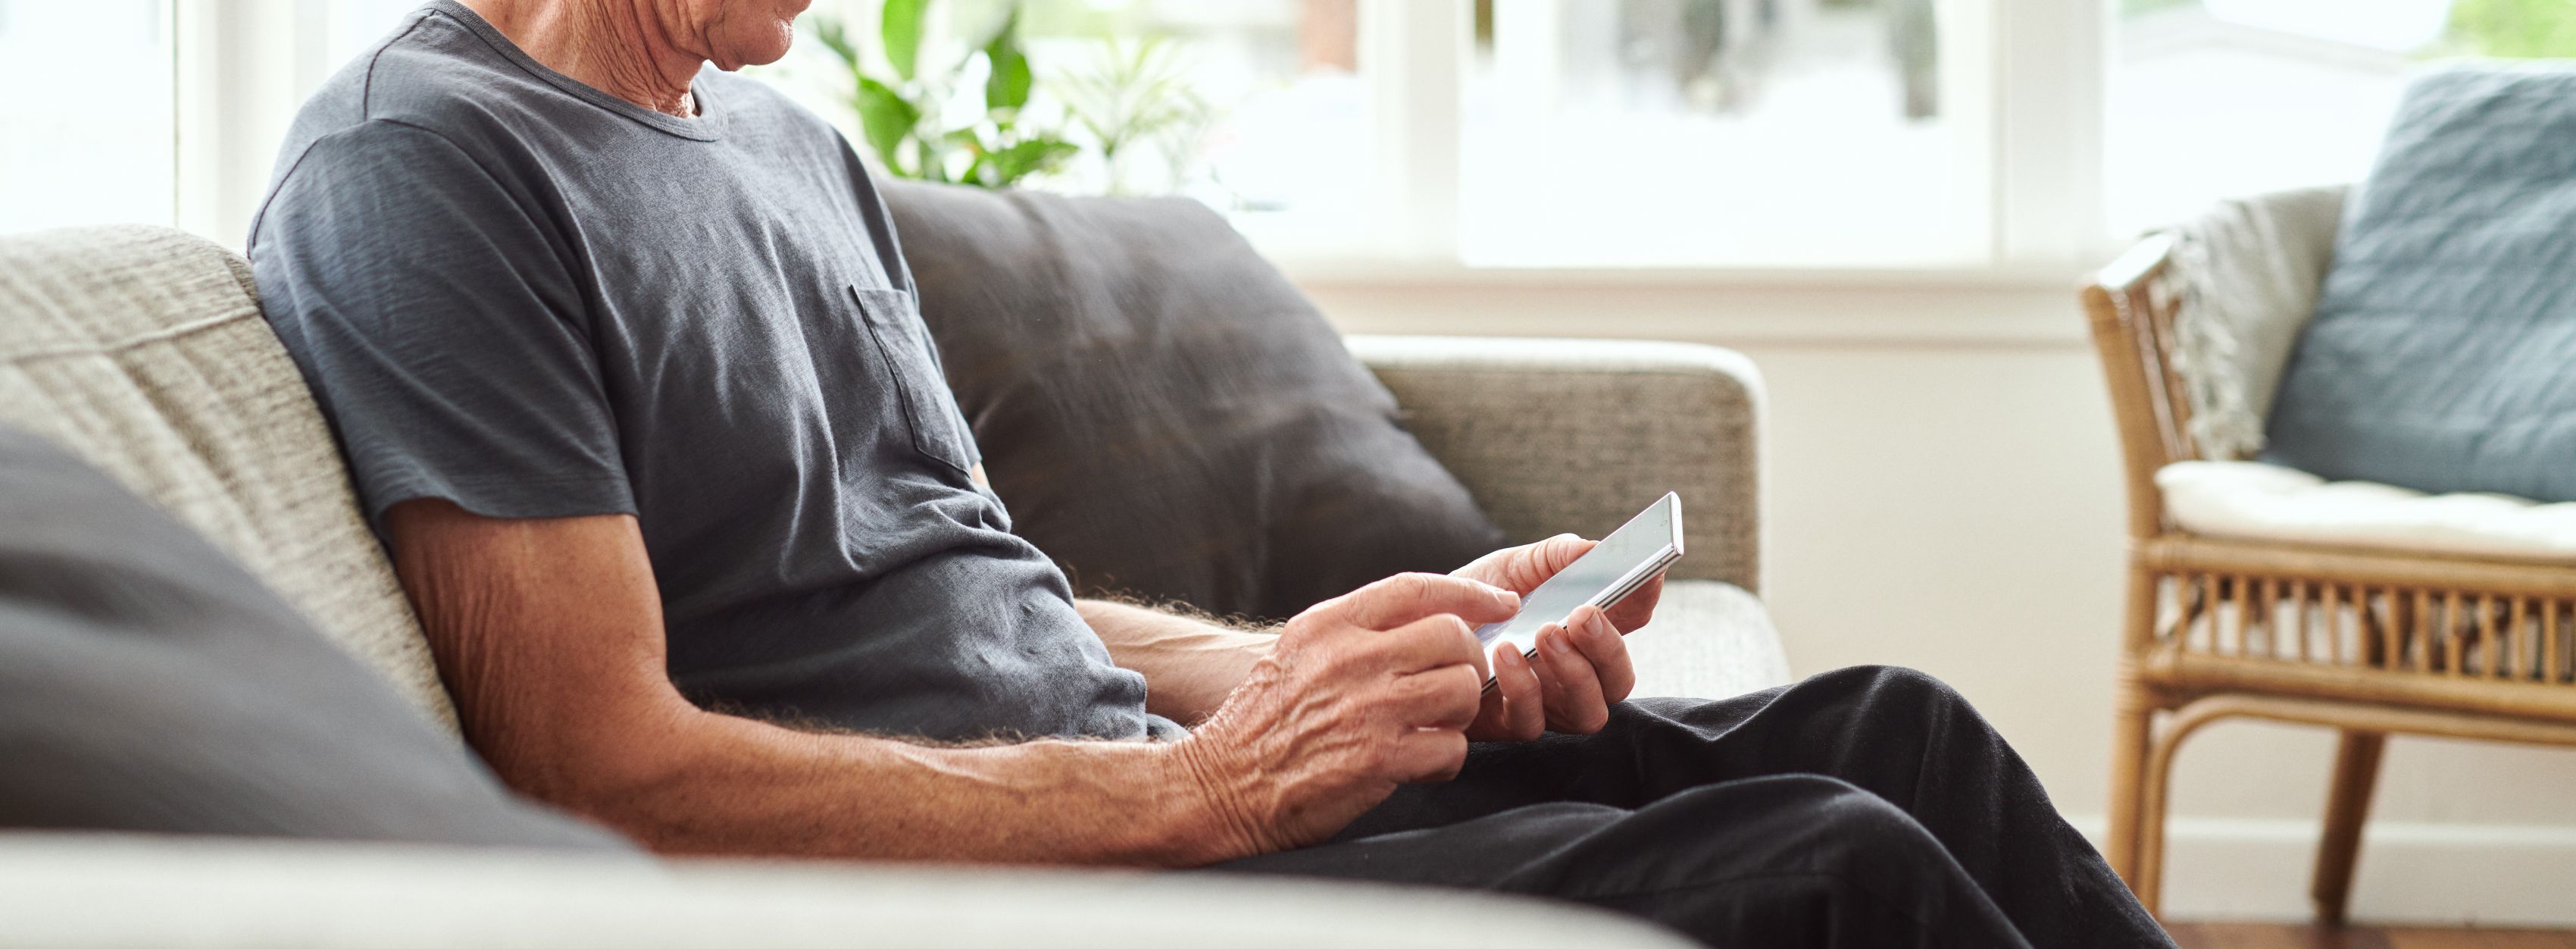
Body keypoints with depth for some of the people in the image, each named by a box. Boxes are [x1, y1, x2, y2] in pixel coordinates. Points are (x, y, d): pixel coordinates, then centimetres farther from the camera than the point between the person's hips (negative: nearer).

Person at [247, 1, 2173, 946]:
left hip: (1159, 787, 9)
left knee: (1888, 736, -1)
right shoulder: (419, 171, -10)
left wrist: (1330, 666, 3)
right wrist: (1199, 785, -20)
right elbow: (605, 768, -19)